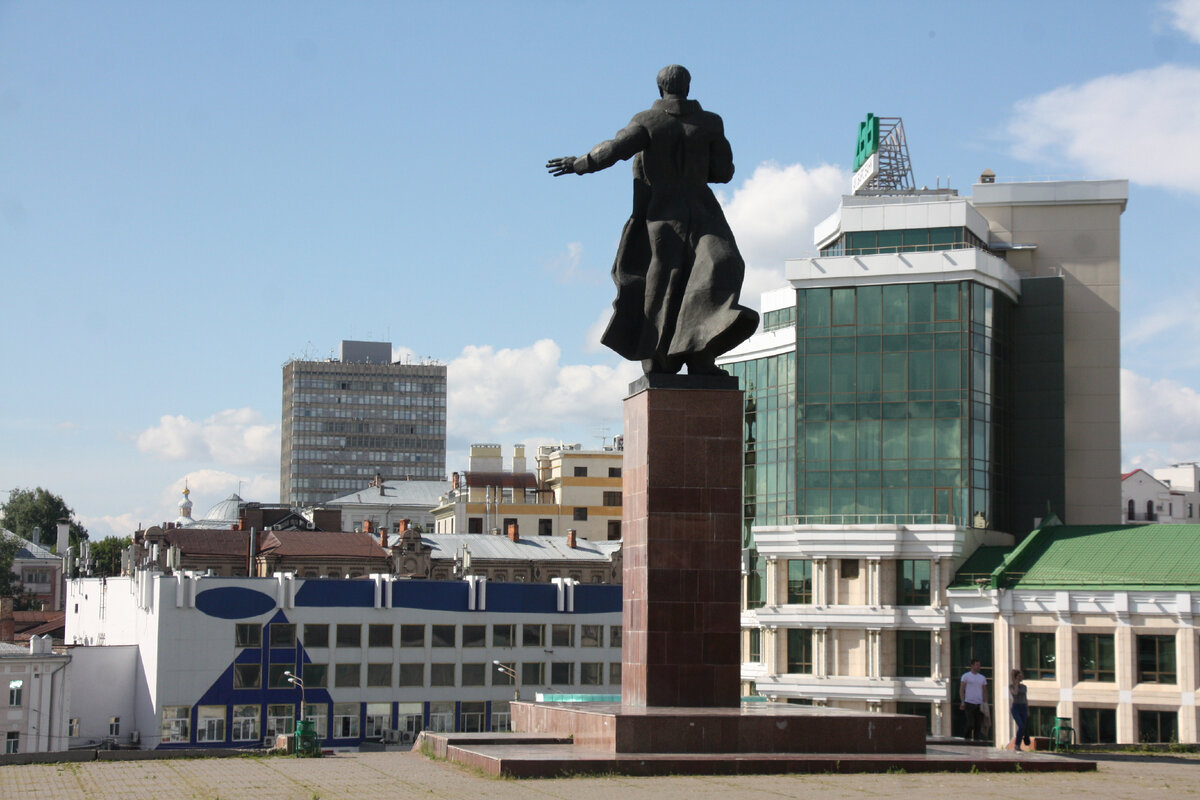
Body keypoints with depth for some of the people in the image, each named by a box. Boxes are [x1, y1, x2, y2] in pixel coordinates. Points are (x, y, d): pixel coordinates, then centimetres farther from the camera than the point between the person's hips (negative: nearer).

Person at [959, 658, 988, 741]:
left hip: (979, 704, 4)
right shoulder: (966, 676, 2)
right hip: (969, 703, -4)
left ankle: (977, 740, 8)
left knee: (978, 725, 3)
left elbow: (984, 691, 17)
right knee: (970, 724, -8)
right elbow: (961, 690, 0)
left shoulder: (982, 677, 14)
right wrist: (962, 702, -10)